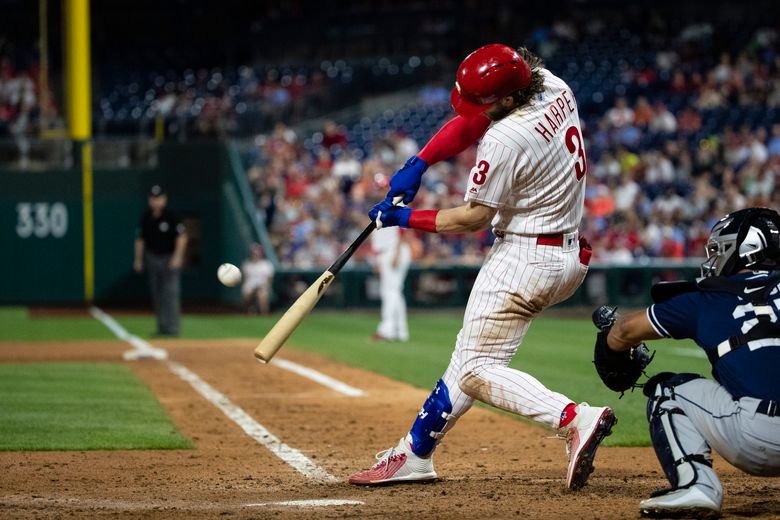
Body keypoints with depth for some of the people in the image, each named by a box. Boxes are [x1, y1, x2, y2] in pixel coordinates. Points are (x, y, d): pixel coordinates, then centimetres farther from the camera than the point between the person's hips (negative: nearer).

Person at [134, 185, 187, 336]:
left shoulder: (171, 217, -12)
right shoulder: (145, 217, 2)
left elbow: (181, 237, -11)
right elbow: (140, 239, 11)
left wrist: (177, 256, -19)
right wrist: (138, 259, 11)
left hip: (170, 258, -5)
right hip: (152, 258, 5)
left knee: (171, 293, -12)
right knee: (157, 295, 8)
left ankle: (172, 327, -13)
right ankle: (162, 325, 17)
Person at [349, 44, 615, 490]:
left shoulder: (504, 139, -25)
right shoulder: (554, 87, 0)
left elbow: (474, 219, -13)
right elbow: (470, 120, 13)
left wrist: (404, 218, -1)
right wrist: (418, 165, 5)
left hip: (525, 259, -10)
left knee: (476, 370, -8)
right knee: (471, 355, 16)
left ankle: (574, 418, -27)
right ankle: (416, 453, 24)